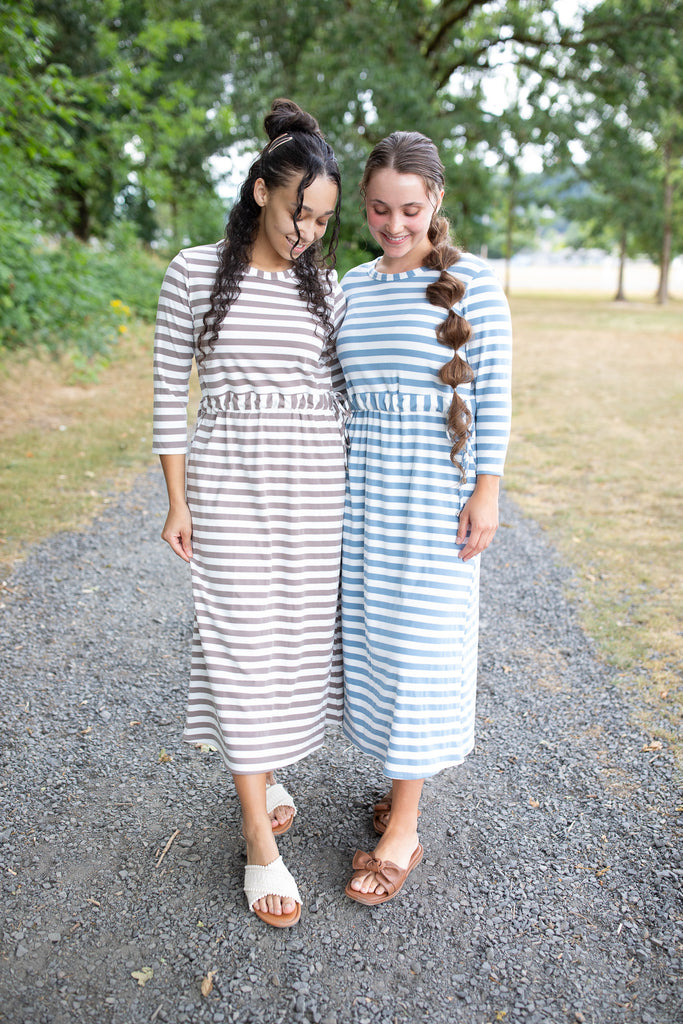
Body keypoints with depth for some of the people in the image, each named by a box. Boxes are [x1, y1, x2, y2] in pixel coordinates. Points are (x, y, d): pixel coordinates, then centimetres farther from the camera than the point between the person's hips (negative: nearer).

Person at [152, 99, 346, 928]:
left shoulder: (326, 287, 7)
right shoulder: (195, 271, -2)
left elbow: (340, 393, 10)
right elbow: (171, 390, -1)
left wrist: (356, 499, 8)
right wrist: (176, 500, -4)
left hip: (317, 487, 4)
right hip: (231, 484, -3)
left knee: (298, 637, 10)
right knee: (245, 646, -2)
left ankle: (261, 769, 37)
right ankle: (261, 846, 9)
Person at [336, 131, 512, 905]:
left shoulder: (473, 284, -4)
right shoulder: (350, 287, 10)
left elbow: (493, 394, -5)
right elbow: (337, 392, 13)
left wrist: (486, 492, -11)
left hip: (435, 489, -5)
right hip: (361, 490, 5)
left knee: (419, 644, -1)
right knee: (370, 632, 10)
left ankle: (401, 833, 12)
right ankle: (404, 778, 31)